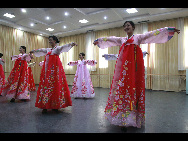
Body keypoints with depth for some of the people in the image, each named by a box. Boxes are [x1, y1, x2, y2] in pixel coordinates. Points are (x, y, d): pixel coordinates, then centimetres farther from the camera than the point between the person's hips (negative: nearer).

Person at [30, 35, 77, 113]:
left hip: (55, 69, -6)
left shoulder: (58, 48, 3)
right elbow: (40, 50, 36)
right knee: (46, 85, 1)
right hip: (47, 70, 6)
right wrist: (34, 51, 50)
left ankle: (55, 105, 1)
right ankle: (45, 105, 6)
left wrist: (71, 44, -35)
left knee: (55, 86, -6)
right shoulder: (47, 50, 21)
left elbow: (64, 47, -16)